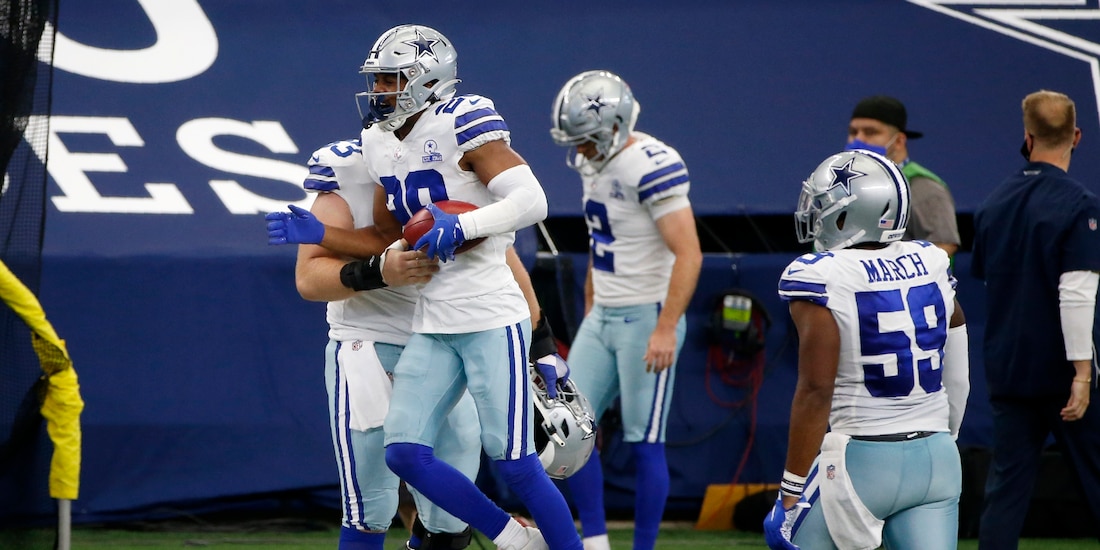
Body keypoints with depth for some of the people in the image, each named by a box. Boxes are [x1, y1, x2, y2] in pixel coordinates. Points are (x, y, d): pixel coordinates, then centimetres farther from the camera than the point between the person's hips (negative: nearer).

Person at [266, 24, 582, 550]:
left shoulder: (462, 125, -13)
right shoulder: (382, 145, 12)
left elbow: (532, 200, -21)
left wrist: (460, 225, -30)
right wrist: (320, 234, 9)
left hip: (492, 319, -8)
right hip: (432, 328, 8)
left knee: (514, 462, -8)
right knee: (404, 453, 0)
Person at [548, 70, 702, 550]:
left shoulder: (651, 167, -20)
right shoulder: (594, 162, 8)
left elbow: (688, 254, -22)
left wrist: (665, 329, -26)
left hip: (647, 318, -9)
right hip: (604, 316, 9)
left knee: (644, 443, -3)